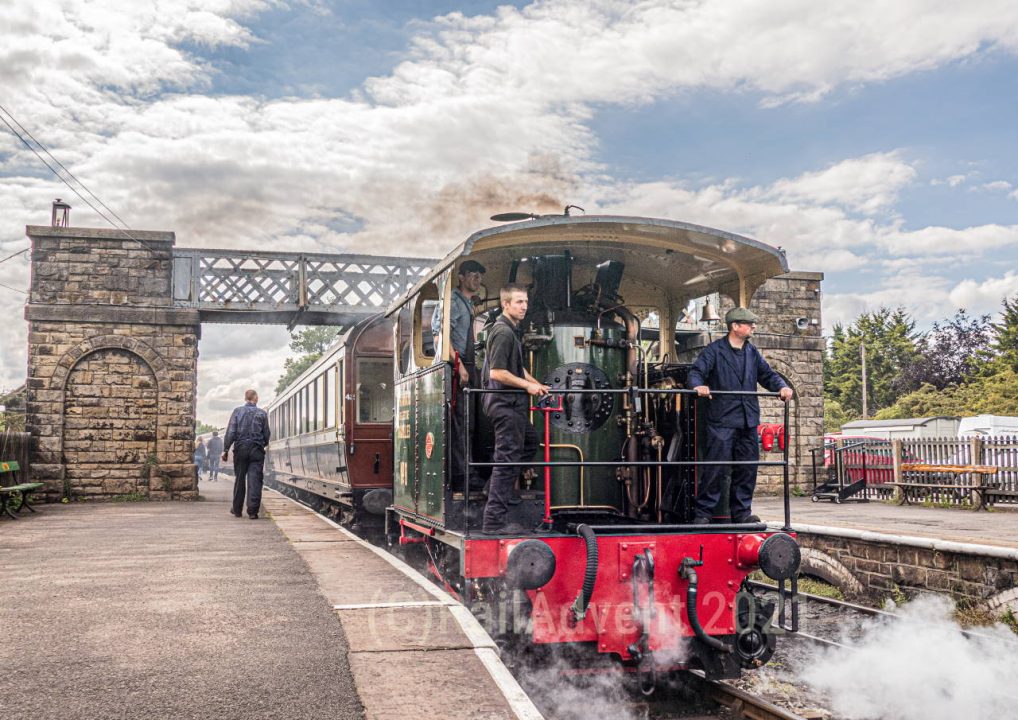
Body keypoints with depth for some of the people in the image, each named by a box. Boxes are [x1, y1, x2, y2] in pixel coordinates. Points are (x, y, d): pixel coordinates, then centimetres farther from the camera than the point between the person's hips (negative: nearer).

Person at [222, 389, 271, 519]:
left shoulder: (237, 411, 2)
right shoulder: (262, 413, 3)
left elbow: (230, 432, -4)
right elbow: (266, 433, 6)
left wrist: (225, 449, -1)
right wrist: (265, 444, 26)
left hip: (240, 448, 1)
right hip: (257, 450, -1)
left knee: (239, 479, 11)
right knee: (255, 479, -3)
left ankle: (237, 510, 19)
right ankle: (253, 511, -10)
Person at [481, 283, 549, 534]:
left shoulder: (513, 331, 17)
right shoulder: (503, 332, -16)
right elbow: (497, 372, -23)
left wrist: (536, 385, 17)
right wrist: (528, 385, -17)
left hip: (513, 403, 11)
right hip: (505, 403, -11)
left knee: (530, 441, 27)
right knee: (507, 459, -9)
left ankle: (498, 489, 28)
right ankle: (495, 521, -7)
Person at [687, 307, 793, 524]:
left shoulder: (752, 352, 17)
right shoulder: (715, 350, -2)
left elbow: (766, 374, 16)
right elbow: (696, 371, -11)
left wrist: (781, 387, -4)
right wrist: (698, 385, -34)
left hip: (748, 421, 6)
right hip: (722, 420, -6)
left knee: (747, 468, 9)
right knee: (715, 467, -8)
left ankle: (742, 511, 20)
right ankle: (702, 512, -1)